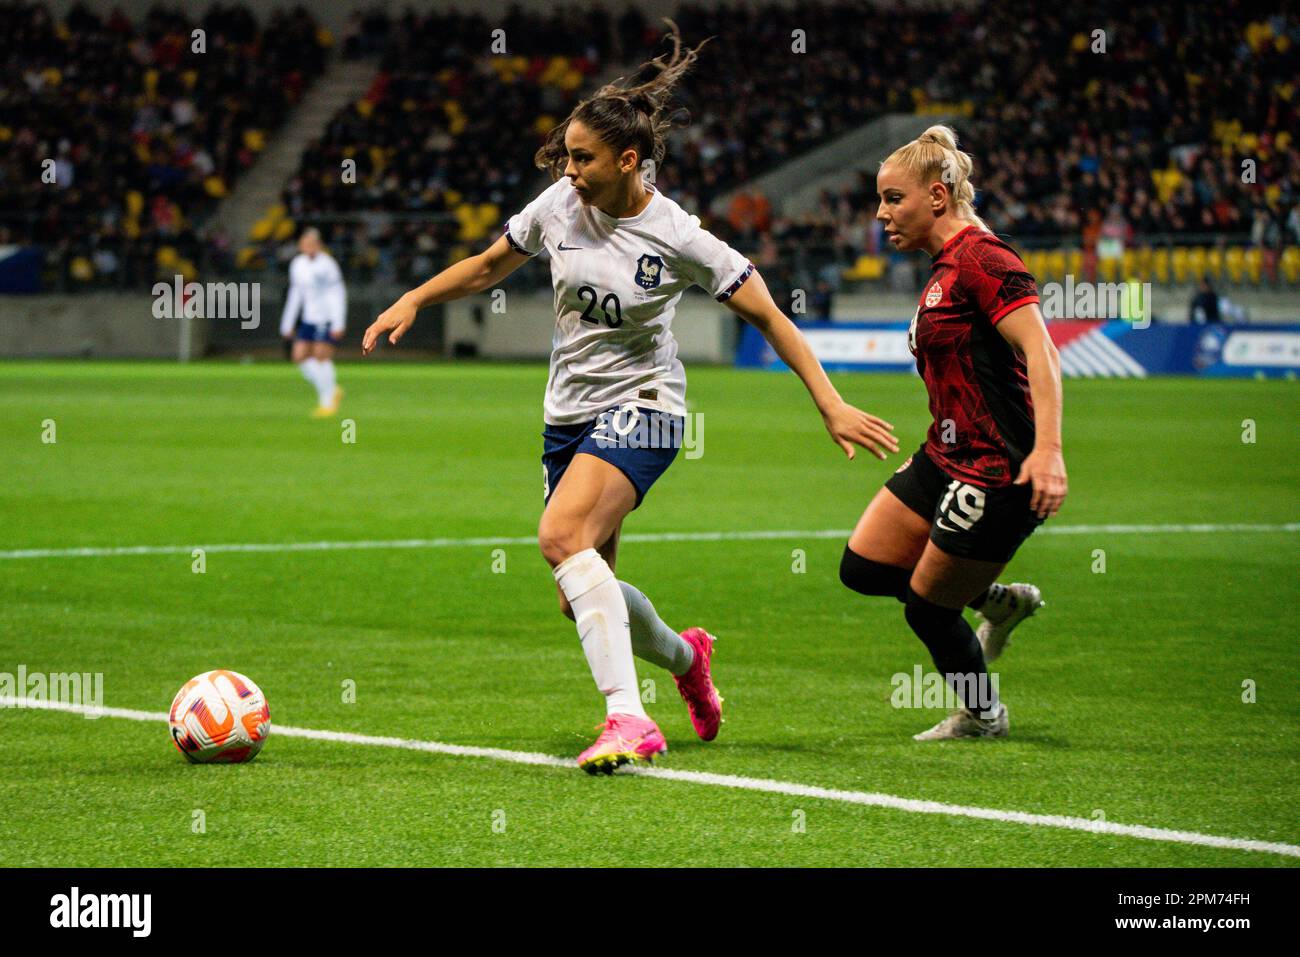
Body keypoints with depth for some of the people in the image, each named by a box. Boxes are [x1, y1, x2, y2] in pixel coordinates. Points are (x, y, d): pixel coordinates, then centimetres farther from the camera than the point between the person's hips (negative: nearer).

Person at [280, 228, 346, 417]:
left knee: (321, 355, -11)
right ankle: (333, 391, 11)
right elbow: (295, 294, 19)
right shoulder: (297, 264, 10)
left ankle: (328, 402, -1)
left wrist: (338, 324, -17)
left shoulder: (326, 265, -11)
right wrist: (287, 323, 18)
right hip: (309, 319, 7)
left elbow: (338, 294, -11)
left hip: (328, 318, -7)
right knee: (300, 355, -2)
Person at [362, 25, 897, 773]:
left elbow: (769, 318, -10)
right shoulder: (560, 205, -2)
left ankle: (629, 719, -35)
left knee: (563, 537, -31)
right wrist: (412, 302, 7)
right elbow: (490, 266, 17)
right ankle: (685, 657, 40)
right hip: (569, 411, 6)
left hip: (641, 407, -6)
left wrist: (832, 408, -14)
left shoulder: (676, 237, -15)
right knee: (582, 595, 8)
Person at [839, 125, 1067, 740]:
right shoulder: (944, 269, 13)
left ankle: (983, 717, 26)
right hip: (946, 458, 10)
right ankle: (997, 600, 24)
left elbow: (1040, 352, -25)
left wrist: (1047, 449, -35)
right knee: (863, 567, 7)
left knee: (928, 609, 1)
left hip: (999, 474, -10)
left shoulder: (980, 259, -17)